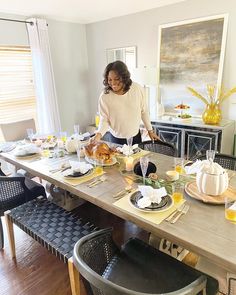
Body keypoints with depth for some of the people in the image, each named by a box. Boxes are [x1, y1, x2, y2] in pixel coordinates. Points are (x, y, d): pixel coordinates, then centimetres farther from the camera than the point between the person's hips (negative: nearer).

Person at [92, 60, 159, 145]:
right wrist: (99, 134, -29)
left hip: (136, 136, 2)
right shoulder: (104, 96, -17)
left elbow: (144, 111, -2)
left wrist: (150, 130, 3)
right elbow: (104, 119, -12)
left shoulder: (138, 89, -13)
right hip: (116, 139, -2)